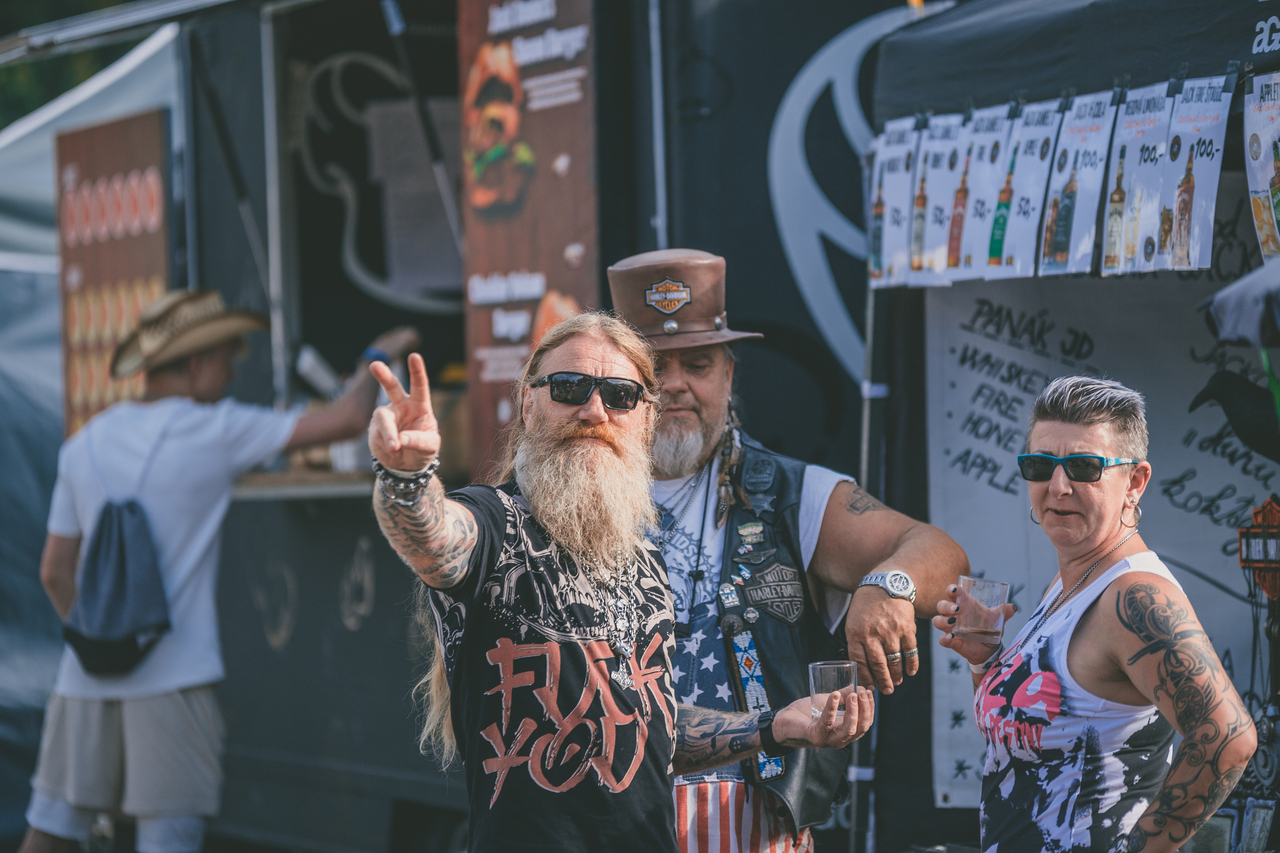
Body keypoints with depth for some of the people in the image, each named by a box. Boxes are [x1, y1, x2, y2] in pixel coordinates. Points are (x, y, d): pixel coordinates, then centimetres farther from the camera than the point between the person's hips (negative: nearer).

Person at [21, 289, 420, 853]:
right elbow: (349, 420, -8)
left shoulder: (86, 444, 10)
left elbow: (55, 572, 12)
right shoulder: (214, 430, -5)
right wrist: (378, 358, 11)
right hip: (173, 675, -5)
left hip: (87, 675, 5)